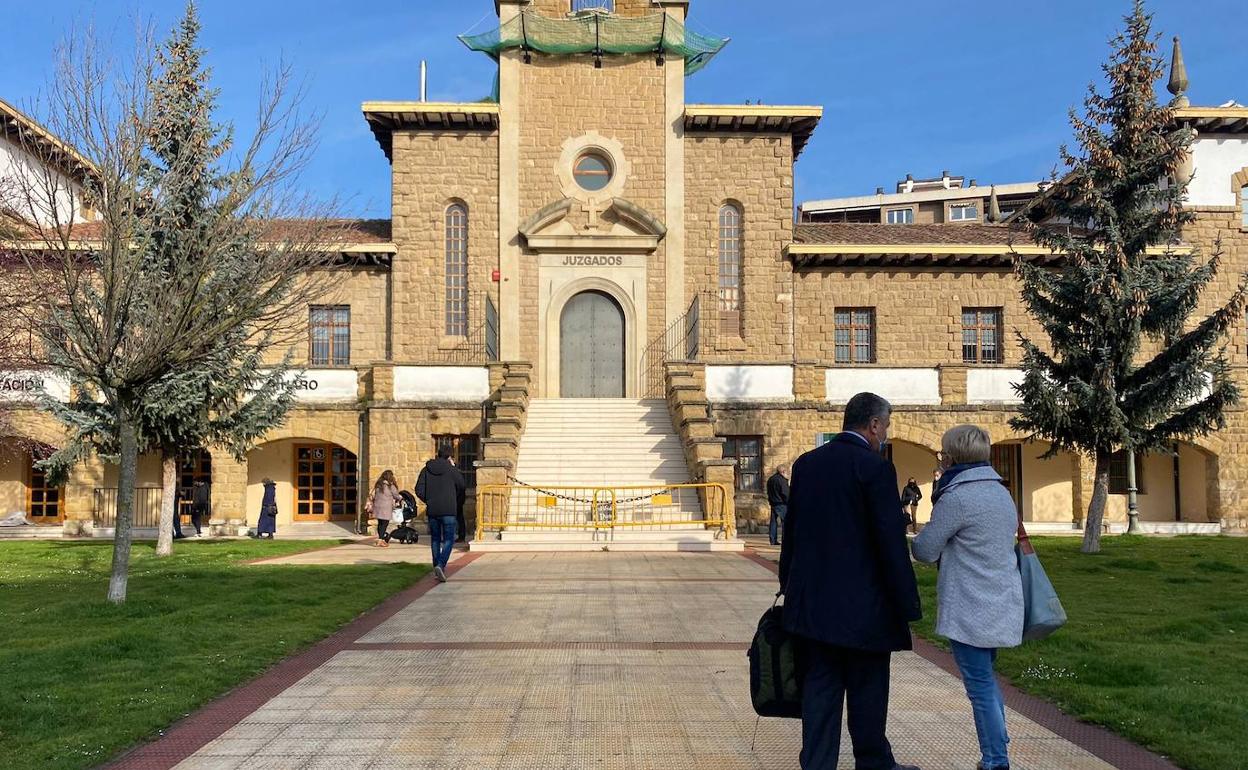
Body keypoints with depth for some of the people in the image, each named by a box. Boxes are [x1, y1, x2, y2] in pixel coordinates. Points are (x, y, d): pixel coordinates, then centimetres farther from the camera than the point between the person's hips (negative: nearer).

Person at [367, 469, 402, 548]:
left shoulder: (378, 485, 7)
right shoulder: (391, 486, -10)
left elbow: (374, 496, 12)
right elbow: (396, 496, 0)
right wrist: (400, 500, 19)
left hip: (377, 507, 6)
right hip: (386, 508, -6)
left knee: (380, 523, 13)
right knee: (385, 524, -1)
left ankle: (381, 539, 21)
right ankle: (380, 541, -4)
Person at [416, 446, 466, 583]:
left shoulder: (426, 470, 3)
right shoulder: (452, 470, -6)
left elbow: (419, 490, 0)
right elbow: (462, 487, 2)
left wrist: (428, 501, 14)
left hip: (432, 510, 4)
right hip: (448, 510, -3)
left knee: (435, 539, 16)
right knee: (448, 539, 1)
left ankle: (437, 568, 19)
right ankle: (440, 565, -18)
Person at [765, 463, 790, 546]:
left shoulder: (770, 479, 14)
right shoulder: (782, 480, -13)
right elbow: (785, 493, -15)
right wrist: (789, 502, -8)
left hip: (773, 503, 8)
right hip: (781, 504, -8)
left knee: (774, 521, 8)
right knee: (785, 521, -4)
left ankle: (773, 540, 8)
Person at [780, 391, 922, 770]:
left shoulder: (806, 463, 6)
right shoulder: (875, 468, -13)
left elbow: (790, 530, 12)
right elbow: (891, 543, -15)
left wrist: (789, 586, 20)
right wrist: (906, 605, -8)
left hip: (812, 600, 6)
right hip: (862, 604, -5)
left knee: (819, 688, 11)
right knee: (867, 690, 10)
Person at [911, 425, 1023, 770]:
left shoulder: (957, 497, -16)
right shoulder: (1002, 493, 10)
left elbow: (924, 551, -10)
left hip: (970, 611, -8)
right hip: (1001, 607, 9)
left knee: (981, 686, 0)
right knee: (986, 679, 18)